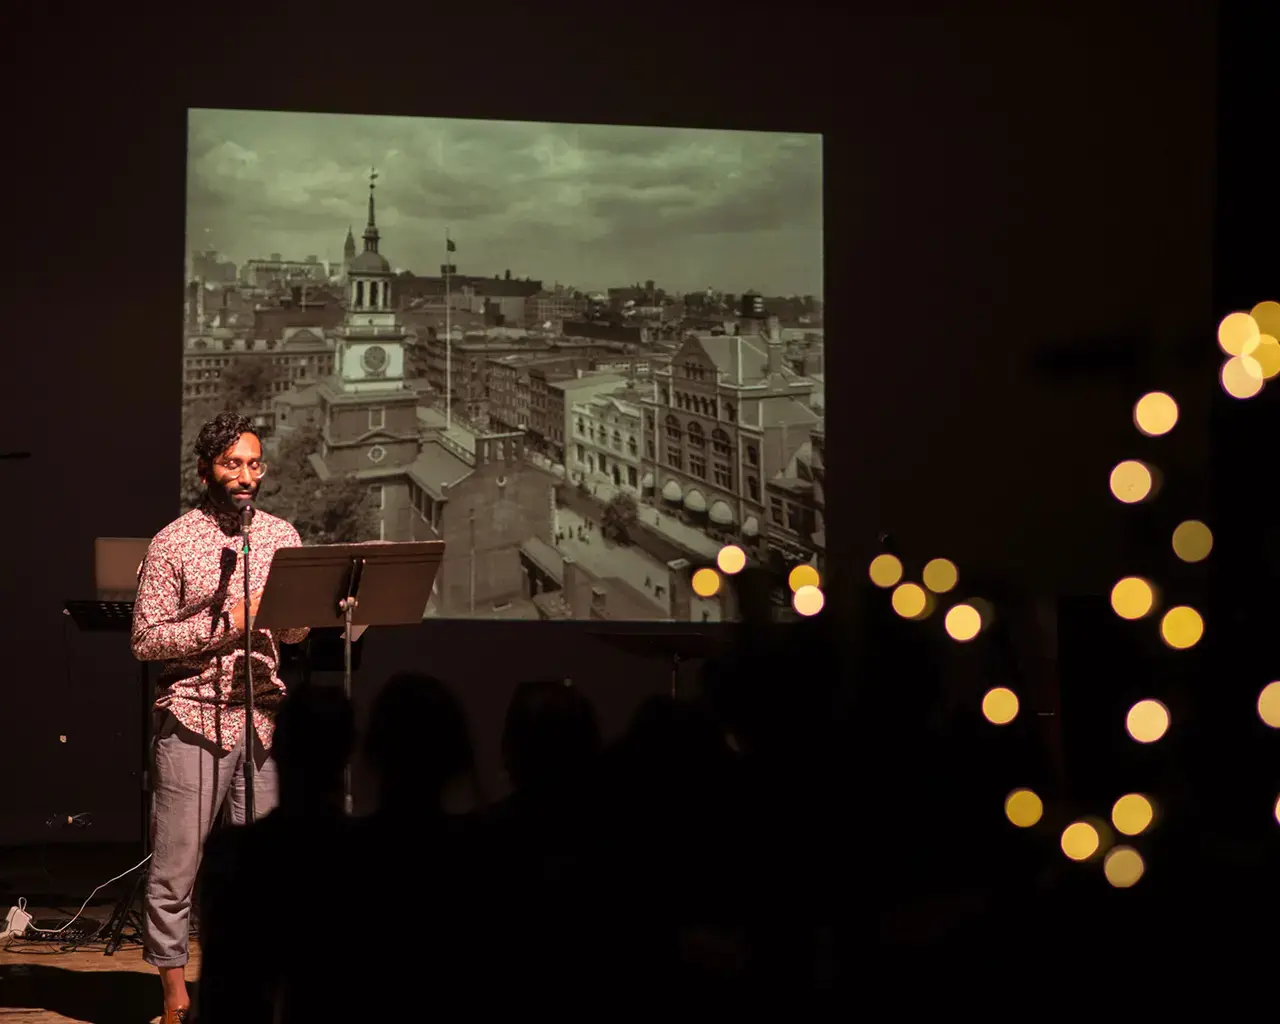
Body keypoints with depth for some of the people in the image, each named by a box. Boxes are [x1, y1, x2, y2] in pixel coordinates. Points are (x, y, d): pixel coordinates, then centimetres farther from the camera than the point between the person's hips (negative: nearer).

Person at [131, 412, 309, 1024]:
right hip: (193, 721, -4)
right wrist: (226, 622, -15)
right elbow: (146, 640, -7)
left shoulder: (281, 536, 11)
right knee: (175, 866, -2)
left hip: (264, 718, 4)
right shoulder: (173, 544, -3)